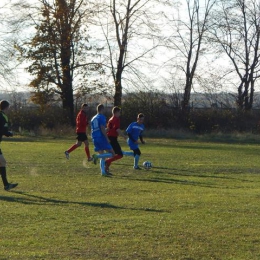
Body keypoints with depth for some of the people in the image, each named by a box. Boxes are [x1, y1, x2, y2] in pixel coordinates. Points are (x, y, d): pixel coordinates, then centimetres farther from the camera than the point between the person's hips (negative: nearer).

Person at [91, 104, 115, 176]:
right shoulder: (102, 117, -7)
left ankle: (103, 172, 5)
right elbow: (102, 128, -18)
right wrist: (107, 138, -16)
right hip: (101, 138, -8)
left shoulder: (93, 118, 18)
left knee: (102, 156, 14)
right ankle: (97, 156, -22)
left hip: (95, 139, 8)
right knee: (112, 154, -3)